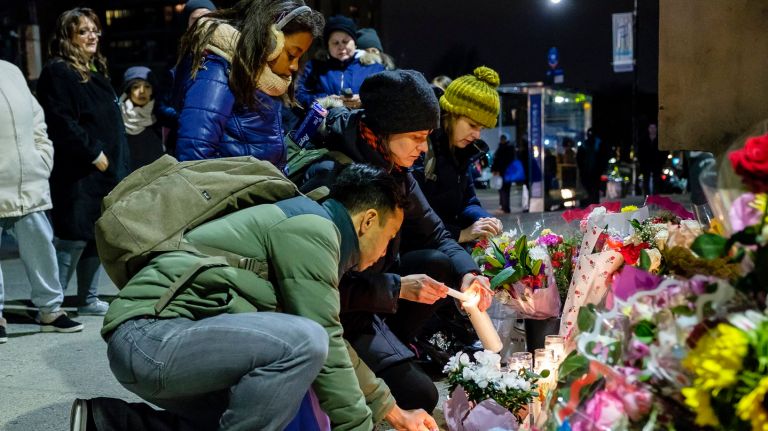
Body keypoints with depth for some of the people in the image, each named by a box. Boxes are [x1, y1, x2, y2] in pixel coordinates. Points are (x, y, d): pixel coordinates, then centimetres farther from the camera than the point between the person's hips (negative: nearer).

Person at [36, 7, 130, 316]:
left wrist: (120, 165, 17)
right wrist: (93, 154, -17)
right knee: (73, 239, -9)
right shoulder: (58, 73, -8)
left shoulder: (96, 72, 19)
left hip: (107, 172, 9)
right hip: (77, 174, -9)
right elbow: (62, 123, -18)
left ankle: (89, 299, 22)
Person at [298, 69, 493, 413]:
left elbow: (433, 233, 9)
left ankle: (389, 347, 1)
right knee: (418, 394, -19)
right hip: (341, 310, -8)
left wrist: (466, 273, -10)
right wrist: (398, 288, -25)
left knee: (443, 265, -11)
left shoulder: (395, 171, -1)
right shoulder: (328, 176, -26)